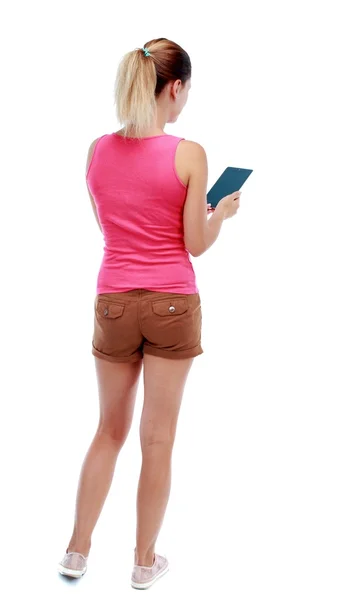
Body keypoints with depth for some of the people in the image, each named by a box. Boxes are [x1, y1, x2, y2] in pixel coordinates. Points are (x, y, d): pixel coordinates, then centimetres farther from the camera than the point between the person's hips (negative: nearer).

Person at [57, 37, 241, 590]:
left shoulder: (98, 151, 0)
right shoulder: (188, 154, -13)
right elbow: (195, 244, -8)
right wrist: (221, 212, 12)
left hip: (114, 303, 4)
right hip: (172, 305, -3)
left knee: (110, 430, 20)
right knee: (158, 439, 9)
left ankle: (77, 551, 25)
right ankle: (145, 561, 22)